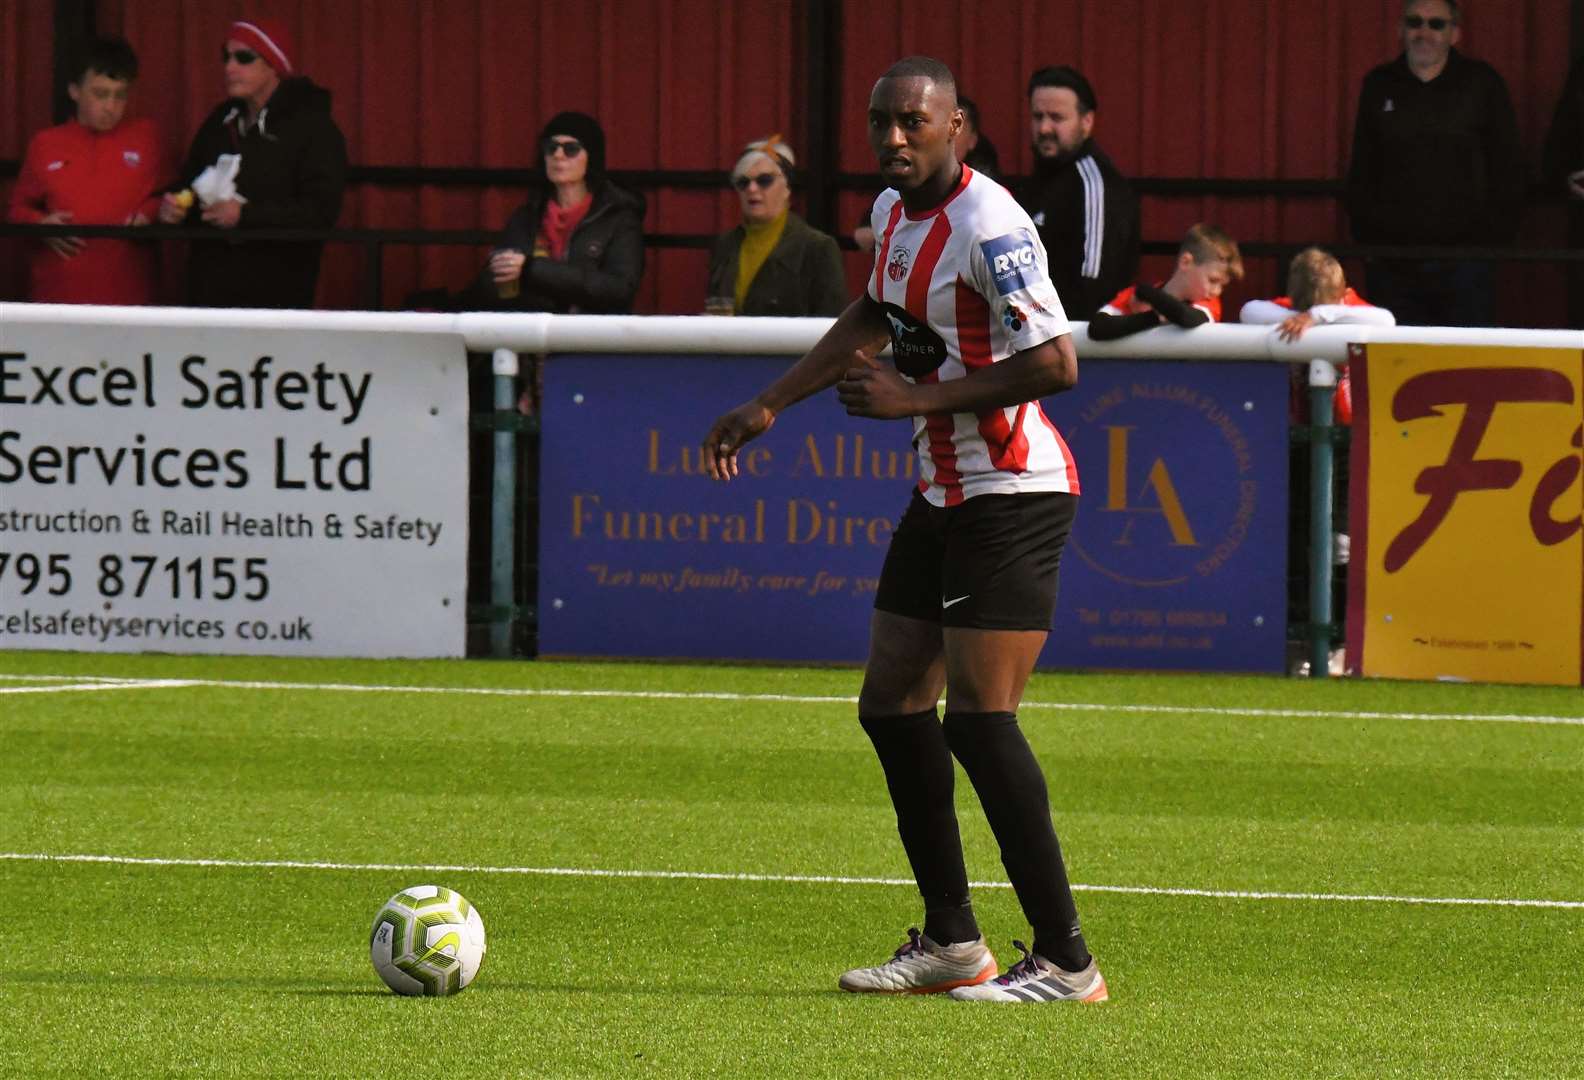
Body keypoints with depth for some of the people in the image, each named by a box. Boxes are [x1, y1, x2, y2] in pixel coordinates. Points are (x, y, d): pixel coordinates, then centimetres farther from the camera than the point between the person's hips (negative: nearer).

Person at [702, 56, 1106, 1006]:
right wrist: (770, 407, 29)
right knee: (892, 706, 10)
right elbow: (877, 316, 29)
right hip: (944, 493, 10)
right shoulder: (894, 213, 9)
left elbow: (1056, 363, -25)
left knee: (979, 718, -14)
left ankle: (1065, 960, -9)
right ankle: (953, 943, 18)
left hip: (1013, 492, -10)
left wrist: (918, 398, -22)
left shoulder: (987, 227, -20)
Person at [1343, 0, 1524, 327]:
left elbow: (1508, 169, 4)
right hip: (1393, 261, 2)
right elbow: (1360, 174, 14)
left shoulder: (1482, 84, 3)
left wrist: (1494, 234, -4)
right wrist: (1366, 235, 5)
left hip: (1463, 259, -2)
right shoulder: (1379, 86, 10)